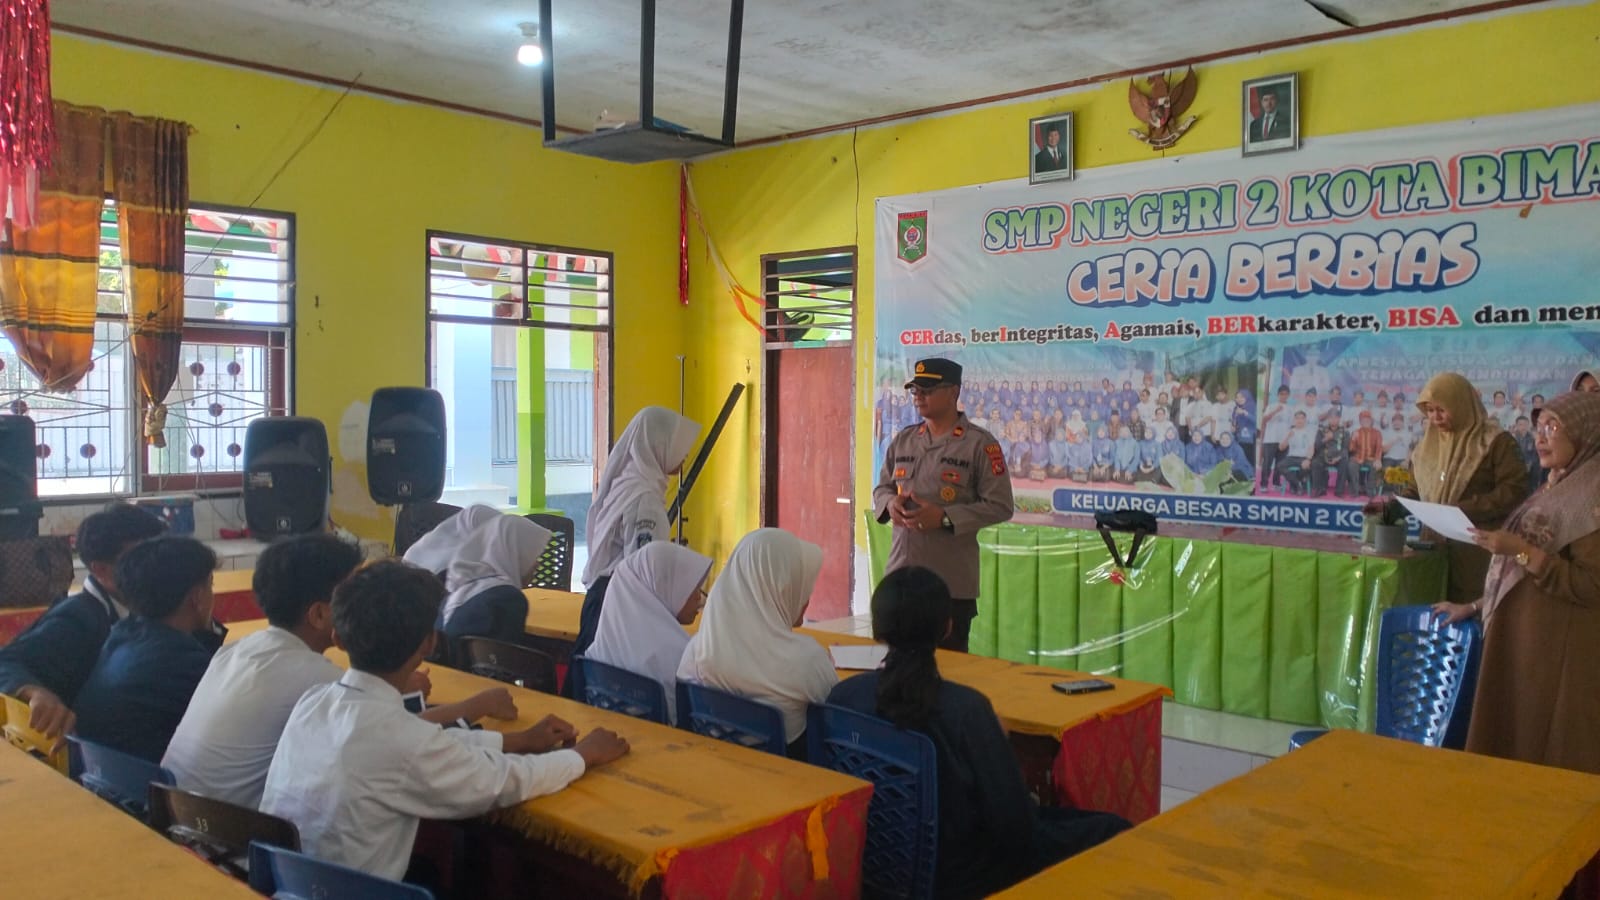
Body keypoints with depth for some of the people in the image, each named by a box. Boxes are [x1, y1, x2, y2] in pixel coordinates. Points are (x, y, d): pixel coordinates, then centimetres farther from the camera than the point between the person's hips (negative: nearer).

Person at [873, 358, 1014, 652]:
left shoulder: (980, 444, -7)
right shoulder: (903, 441, 11)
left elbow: (1000, 506, -10)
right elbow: (881, 488, 19)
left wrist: (945, 518, -20)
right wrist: (890, 503, -6)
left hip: (953, 583, -5)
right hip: (901, 575, 5)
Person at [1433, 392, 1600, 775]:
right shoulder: (1557, 489, 15)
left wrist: (1521, 550, -23)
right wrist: (1475, 606, 18)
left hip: (1559, 647, -9)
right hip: (1519, 636, 9)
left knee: (1545, 754, 0)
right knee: (1510, 742, 13)